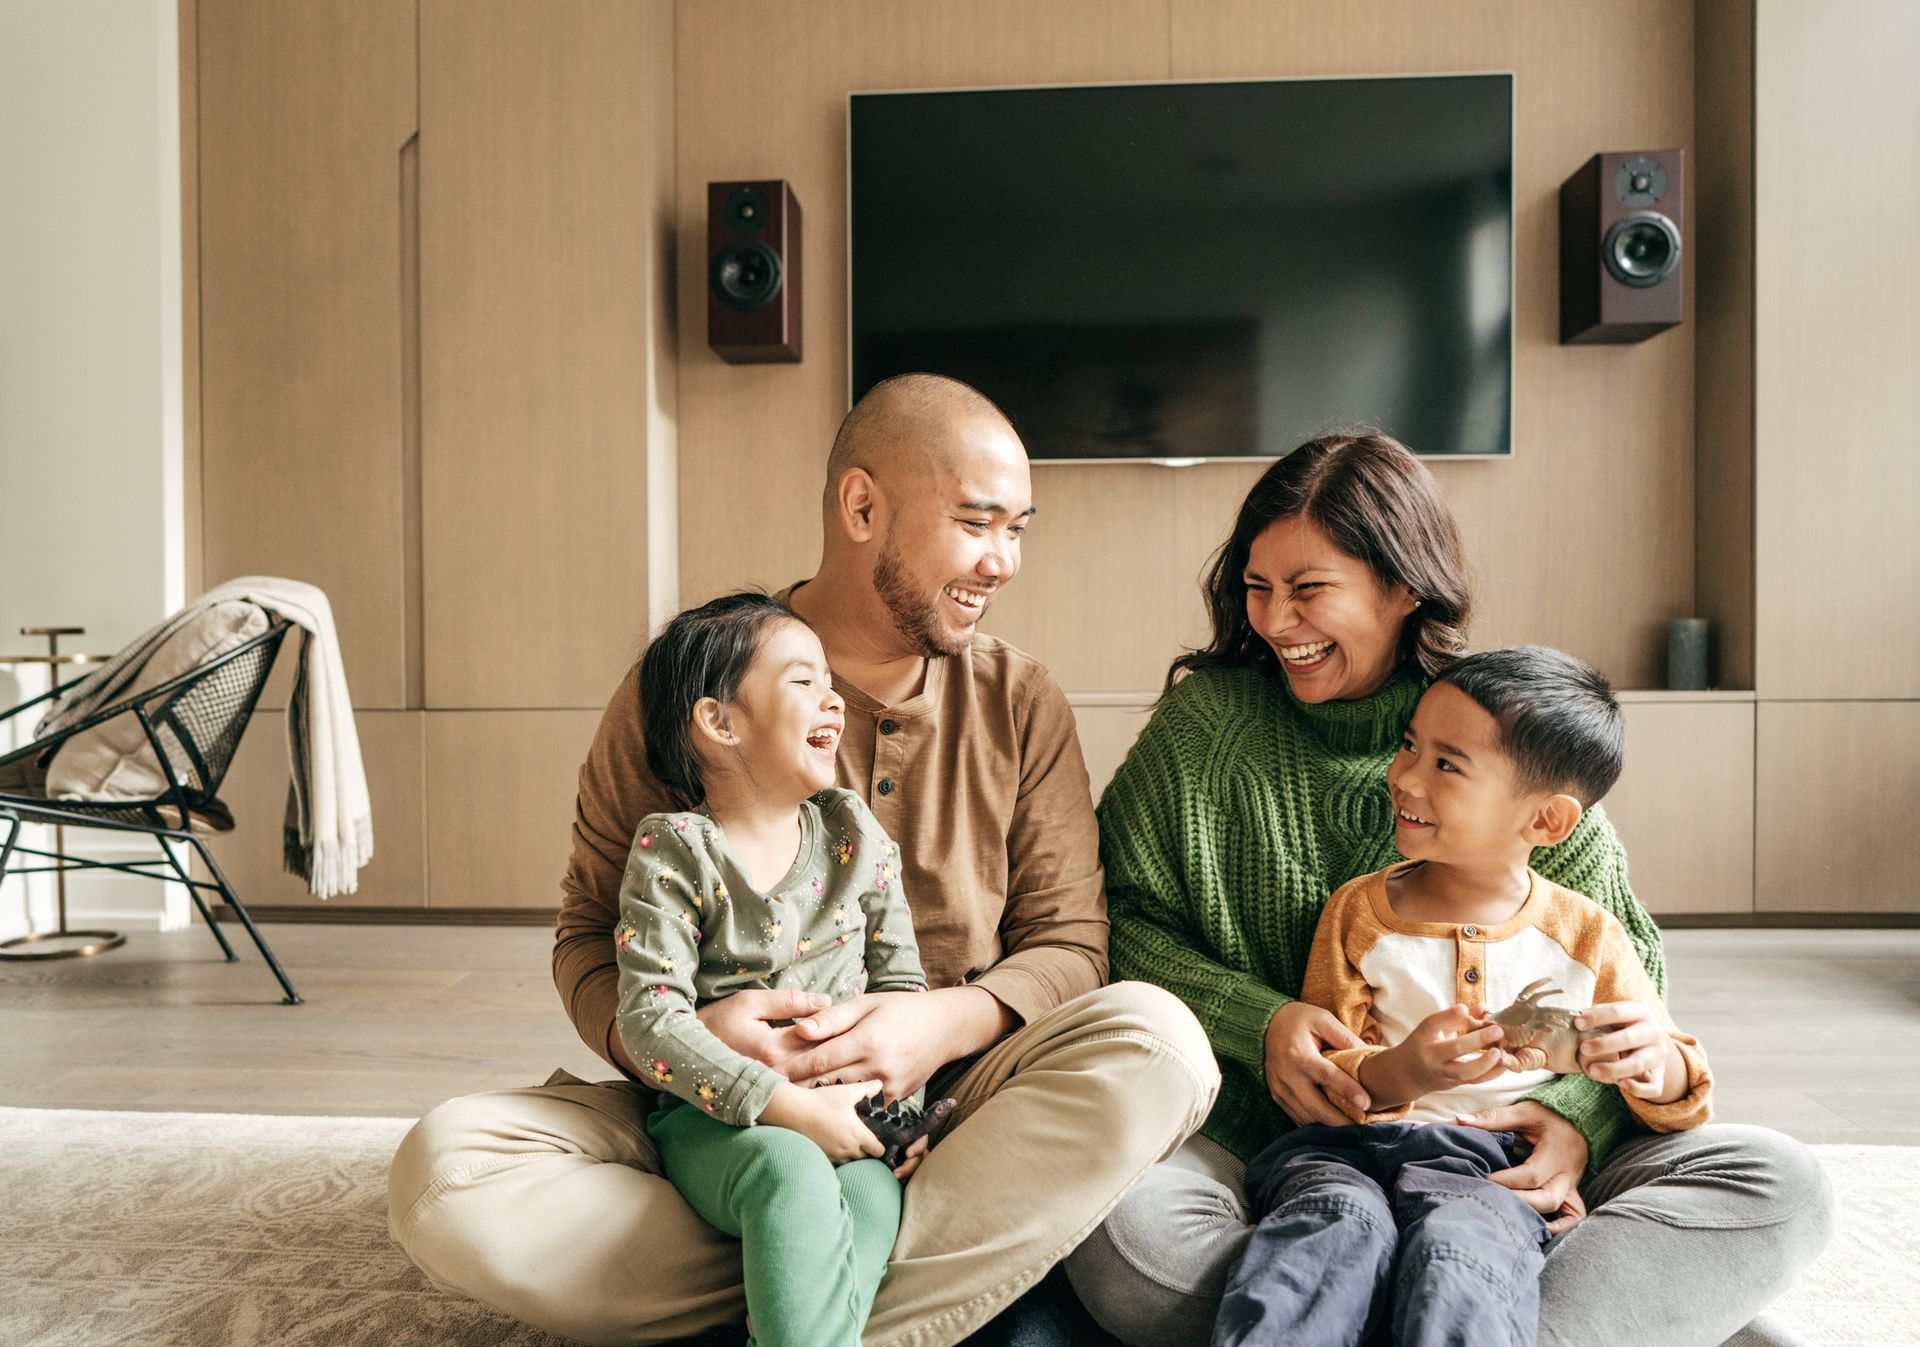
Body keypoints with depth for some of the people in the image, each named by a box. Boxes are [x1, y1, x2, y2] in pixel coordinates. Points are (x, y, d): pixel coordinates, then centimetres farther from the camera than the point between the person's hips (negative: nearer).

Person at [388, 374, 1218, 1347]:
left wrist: (949, 1022, -19)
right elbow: (589, 938, 3)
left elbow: (1069, 942, 2)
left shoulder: (1021, 704, 4)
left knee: (1157, 1036, -26)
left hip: (945, 1111, 1)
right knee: (442, 1170, -24)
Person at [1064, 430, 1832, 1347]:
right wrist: (1256, 1022, -17)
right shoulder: (1206, 720, -1)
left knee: (1779, 1185, -16)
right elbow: (1123, 918, 0)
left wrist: (1579, 1116, -13)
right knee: (1123, 1227, -33)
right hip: (1261, 1137, -1)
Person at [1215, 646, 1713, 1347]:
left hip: (1490, 1164, 0)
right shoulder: (1357, 911, 9)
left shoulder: (1587, 936, 10)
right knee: (1338, 1222, -34)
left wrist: (1653, 1064, -13)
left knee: (1458, 1243, -35)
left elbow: (1680, 1092, 14)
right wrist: (1400, 1074, -20)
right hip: (1344, 1146, 1)